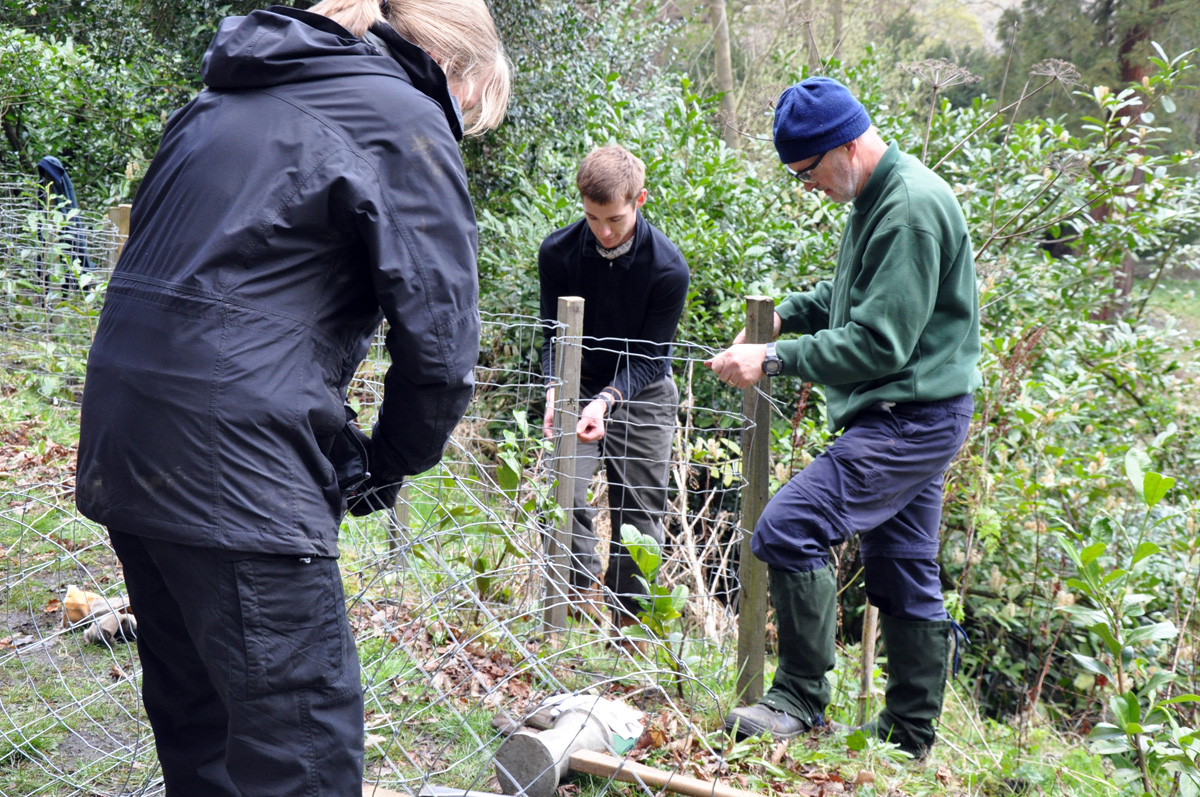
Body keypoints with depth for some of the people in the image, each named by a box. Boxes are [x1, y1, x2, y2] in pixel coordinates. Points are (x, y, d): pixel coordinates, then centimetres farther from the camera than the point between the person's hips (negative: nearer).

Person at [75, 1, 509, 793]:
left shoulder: (227, 99, 20)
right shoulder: (406, 120, -5)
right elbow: (440, 342, -12)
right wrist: (387, 462, 6)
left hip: (121, 452, 9)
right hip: (232, 470, -9)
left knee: (198, 732, 21)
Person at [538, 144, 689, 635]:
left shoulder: (668, 268, -20)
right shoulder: (558, 253, -13)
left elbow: (648, 355, -17)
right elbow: (553, 336, -8)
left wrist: (606, 401, -33)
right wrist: (555, 391, -27)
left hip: (643, 393, -1)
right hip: (579, 385, 1)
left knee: (639, 511, 2)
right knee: (566, 488, -18)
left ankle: (629, 618, 17)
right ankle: (584, 599, -6)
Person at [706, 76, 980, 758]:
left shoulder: (912, 209, -19)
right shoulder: (879, 196, 13)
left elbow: (878, 342, -23)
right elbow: (853, 295, 26)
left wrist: (776, 359, -18)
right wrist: (783, 315, 11)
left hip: (912, 417, -11)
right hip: (910, 415, 11)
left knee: (789, 529, -17)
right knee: (904, 572, 15)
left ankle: (801, 700, -3)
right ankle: (909, 735, 26)